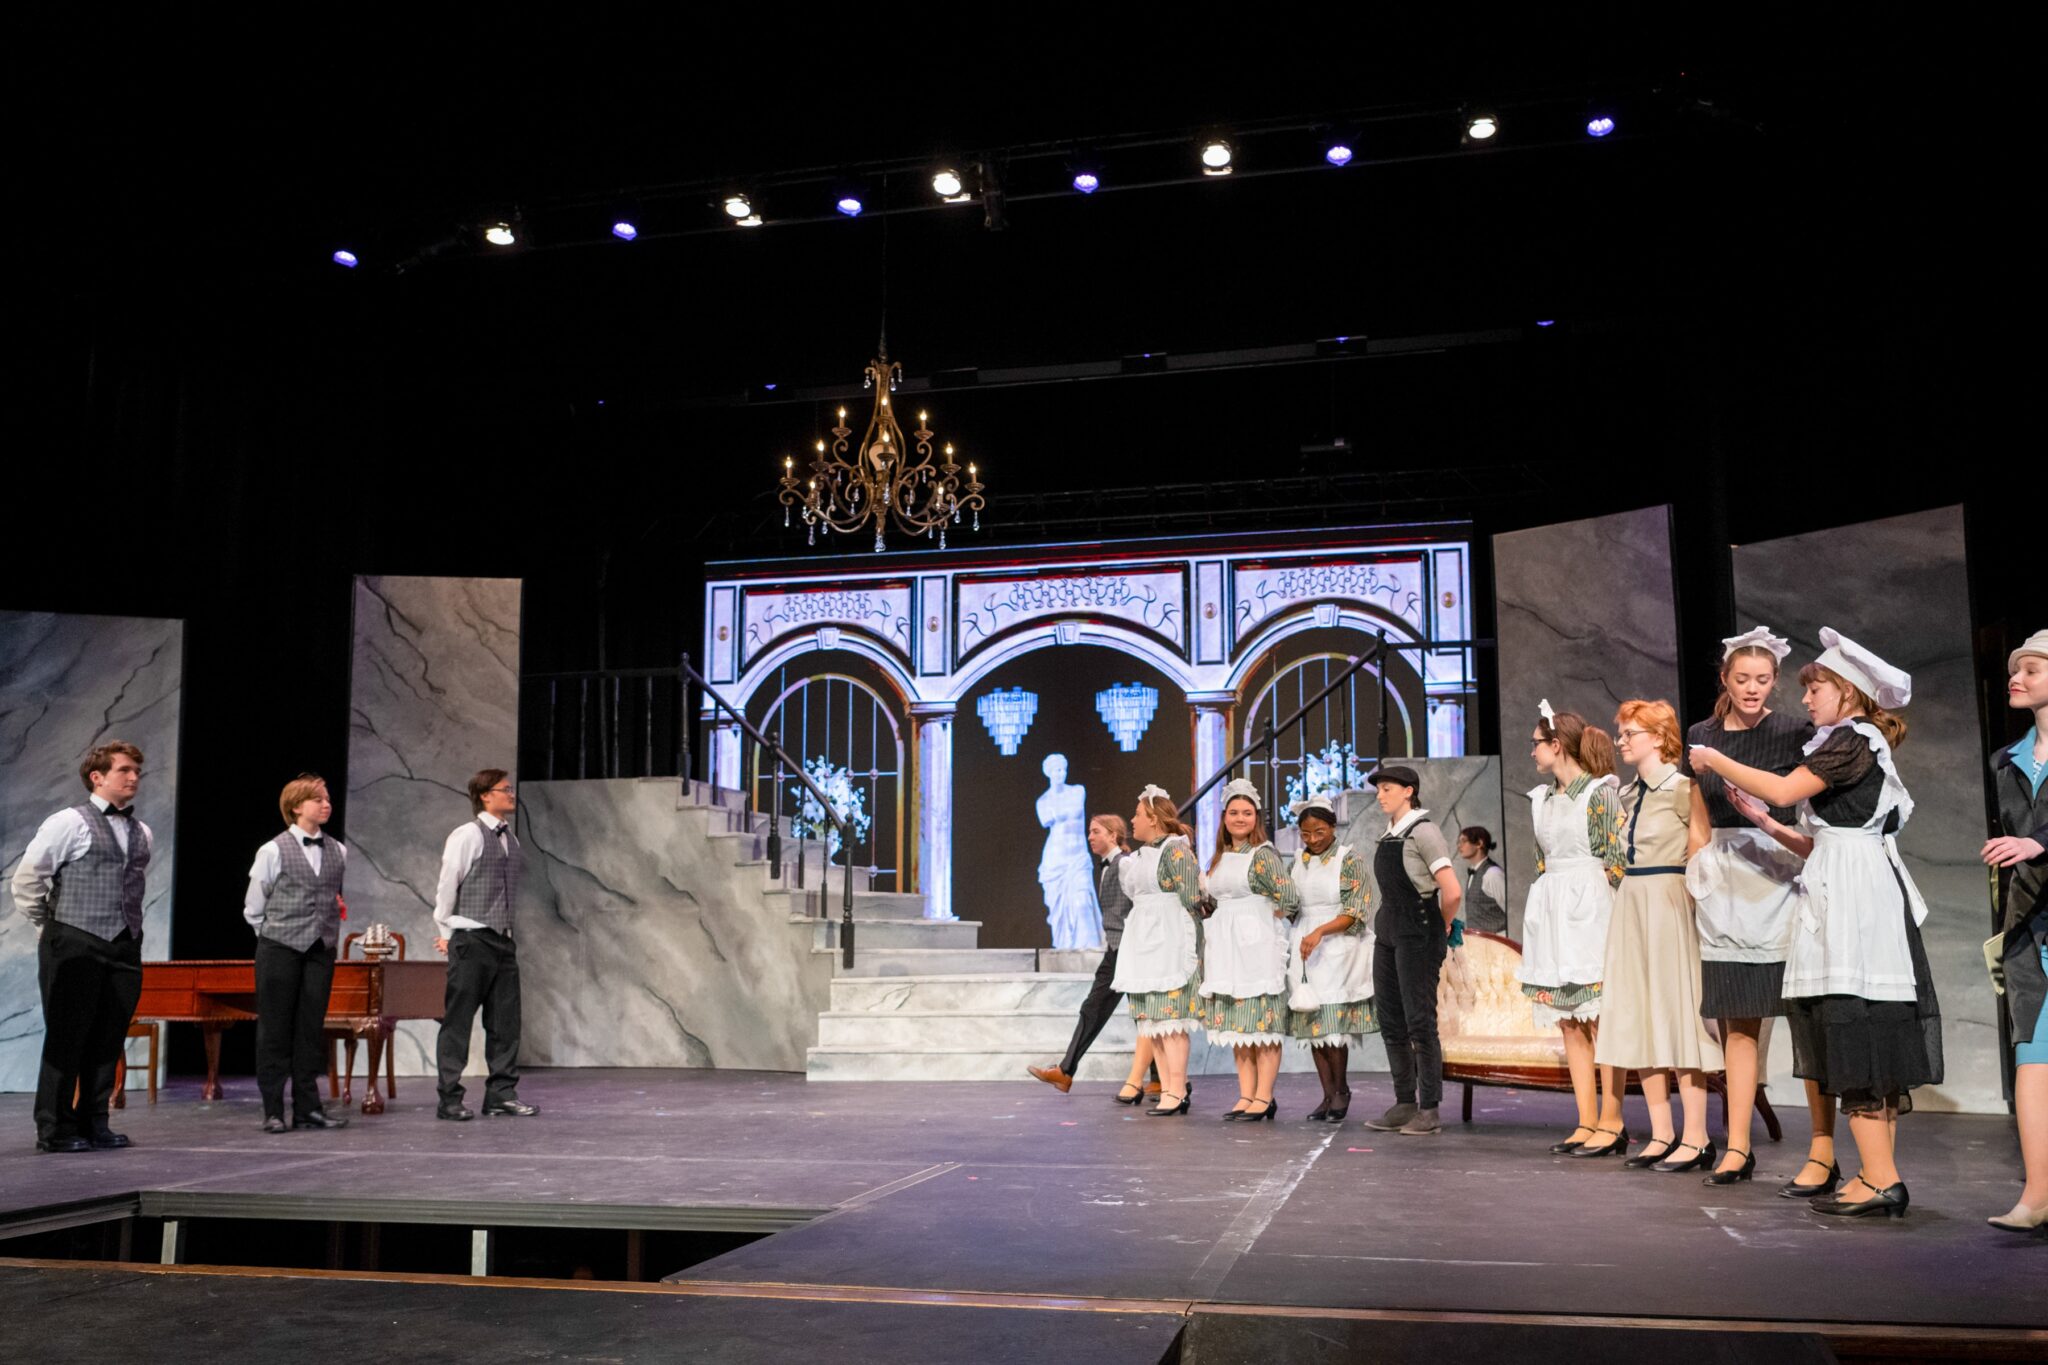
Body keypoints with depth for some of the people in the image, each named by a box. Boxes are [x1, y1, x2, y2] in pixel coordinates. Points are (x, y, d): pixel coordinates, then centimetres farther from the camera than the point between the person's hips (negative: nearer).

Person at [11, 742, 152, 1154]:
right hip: (75, 947, -6)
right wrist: (48, 923, 1)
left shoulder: (143, 834, 14)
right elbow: (27, 876, -4)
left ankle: (94, 1124, 17)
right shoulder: (70, 823, -6)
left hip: (124, 949, 6)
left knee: (109, 1040, 8)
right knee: (66, 1039, -1)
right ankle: (54, 1130, 7)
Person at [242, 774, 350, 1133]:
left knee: (312, 1029, 5)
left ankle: (308, 1108, 11)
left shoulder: (338, 851, 8)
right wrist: (275, 935, 5)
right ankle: (273, 1111, 6)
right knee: (275, 1030, 1)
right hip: (280, 950, -4)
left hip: (321, 951, 4)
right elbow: (253, 907, 3)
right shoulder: (273, 851, -4)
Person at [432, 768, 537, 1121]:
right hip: (471, 941, -7)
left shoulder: (512, 840, 13)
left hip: (503, 939, 7)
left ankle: (501, 1092, 14)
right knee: (458, 1022, -1)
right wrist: (446, 933, -1)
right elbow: (447, 887, -5)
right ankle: (449, 1099, 5)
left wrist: (508, 927, 13)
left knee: (505, 1019, 7)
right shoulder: (467, 836, -8)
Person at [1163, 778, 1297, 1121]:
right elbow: (1200, 900, 21)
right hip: (1227, 944, 8)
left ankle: (1263, 1098, -2)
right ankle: (1246, 1096, 12)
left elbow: (1290, 898, -15)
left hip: (1257, 943, -8)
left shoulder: (1263, 854, -8)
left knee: (1261, 1021, -5)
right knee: (1236, 1021, 8)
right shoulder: (1219, 858, 15)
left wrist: (1274, 917, -3)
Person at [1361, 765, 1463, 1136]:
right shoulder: (1387, 837, 13)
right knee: (1391, 1022, 9)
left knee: (1419, 1022, -6)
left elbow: (1452, 892, -17)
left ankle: (1429, 1110, 0)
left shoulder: (1422, 832, -11)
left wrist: (1441, 930, -3)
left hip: (1418, 937, -8)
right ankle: (1404, 1105, 16)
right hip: (1387, 932, 8)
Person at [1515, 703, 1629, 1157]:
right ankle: (1587, 1123, 9)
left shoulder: (1600, 793, -5)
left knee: (1600, 1021, -7)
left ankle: (1611, 1124, -3)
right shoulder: (1540, 799, 16)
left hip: (1590, 911, -8)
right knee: (1569, 1025, 6)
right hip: (1552, 915, 8)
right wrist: (1543, 908, 15)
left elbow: (1618, 860, -8)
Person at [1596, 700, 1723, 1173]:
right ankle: (1661, 1135, 13)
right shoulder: (1630, 794, 15)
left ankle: (1696, 1139, -1)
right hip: (1630, 904, 8)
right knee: (1639, 1020, 7)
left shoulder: (1682, 789, -8)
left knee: (1677, 1014, -7)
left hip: (1668, 904, -8)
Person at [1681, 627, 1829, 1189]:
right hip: (1723, 883, 4)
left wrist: (1767, 821, -19)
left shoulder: (1794, 733, -2)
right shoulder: (1702, 737, 12)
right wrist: (1698, 873, 15)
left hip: (1779, 874, -4)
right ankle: (1738, 1147, 13)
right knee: (1736, 1017, 8)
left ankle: (1823, 1153, -3)